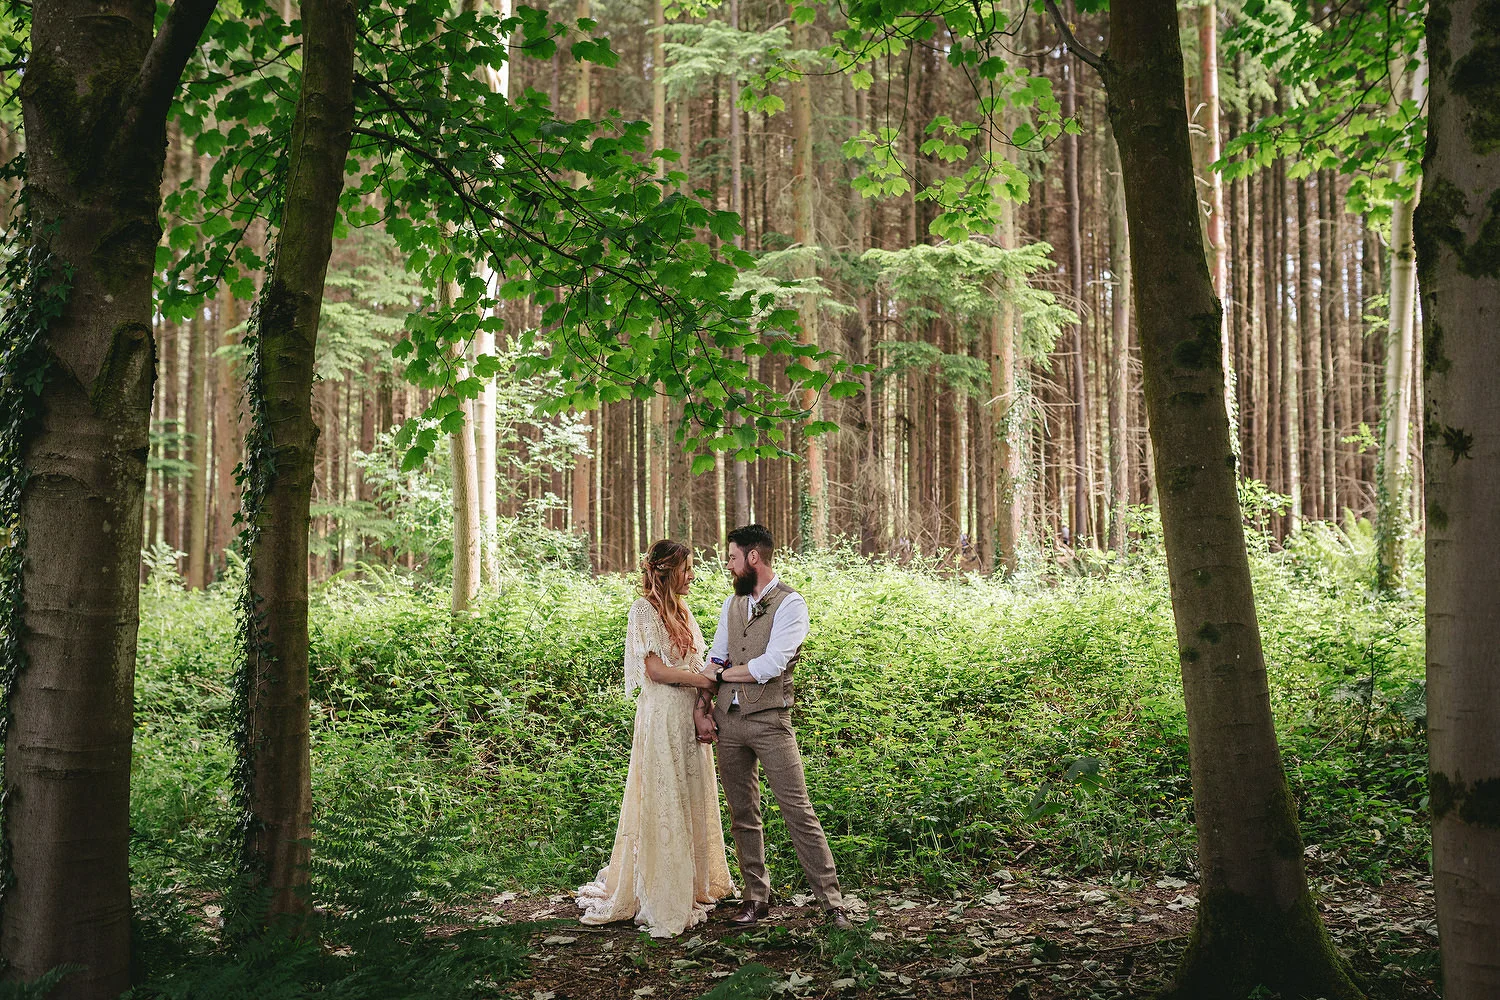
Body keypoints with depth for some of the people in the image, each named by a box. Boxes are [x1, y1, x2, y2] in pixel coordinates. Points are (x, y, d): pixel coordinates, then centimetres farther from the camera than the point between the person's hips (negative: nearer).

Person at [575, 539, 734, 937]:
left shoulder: (682, 612, 15)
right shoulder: (645, 609, -9)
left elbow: (694, 666, 13)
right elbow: (655, 669, -16)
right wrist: (706, 680, -11)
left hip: (690, 717, 8)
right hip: (661, 718, -8)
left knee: (692, 799, 11)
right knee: (662, 803, -3)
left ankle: (692, 884, 22)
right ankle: (660, 896, 4)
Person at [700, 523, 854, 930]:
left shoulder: (790, 604, -8)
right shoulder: (732, 604, 13)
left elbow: (770, 666, -16)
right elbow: (715, 661, 15)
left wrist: (725, 673, -3)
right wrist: (704, 713, 6)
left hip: (770, 721, -6)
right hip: (728, 720, 6)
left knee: (798, 811, -7)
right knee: (742, 814, 10)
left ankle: (832, 901, -3)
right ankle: (756, 897, 20)